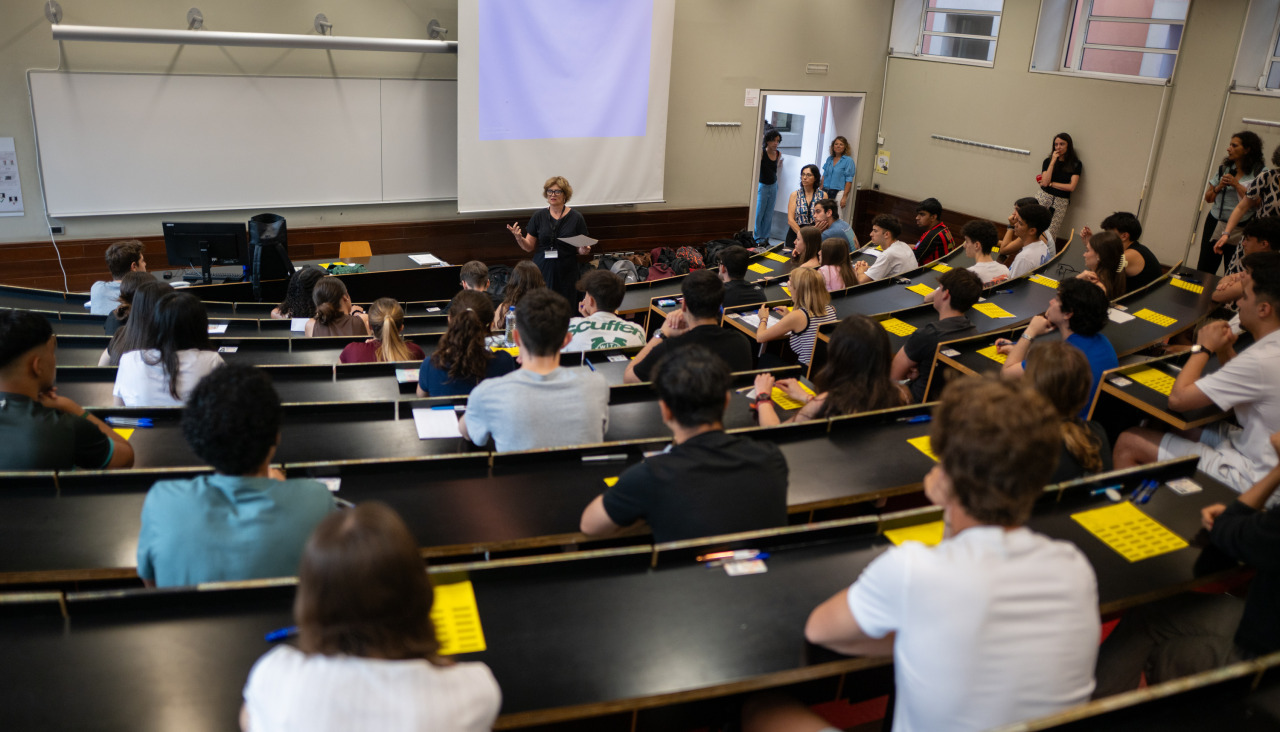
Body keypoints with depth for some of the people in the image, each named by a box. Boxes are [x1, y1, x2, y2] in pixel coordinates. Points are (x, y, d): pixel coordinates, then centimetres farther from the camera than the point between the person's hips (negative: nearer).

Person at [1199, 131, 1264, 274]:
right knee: (1204, 269, 3)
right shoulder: (1224, 167, 8)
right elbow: (1208, 198, 13)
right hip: (1215, 224, 4)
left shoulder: (1261, 172, -5)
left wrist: (1236, 185, -15)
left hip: (1240, 229, -4)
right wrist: (1219, 187, -7)